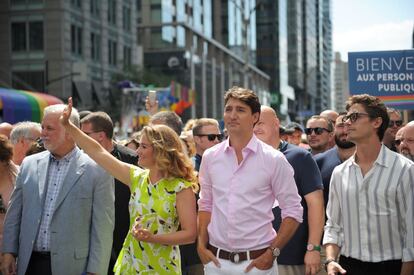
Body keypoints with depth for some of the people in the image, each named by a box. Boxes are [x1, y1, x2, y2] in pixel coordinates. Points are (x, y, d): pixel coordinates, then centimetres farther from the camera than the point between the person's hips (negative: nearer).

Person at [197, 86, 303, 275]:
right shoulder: (210, 157, 5)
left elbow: (293, 212, -2)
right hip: (216, 260, 3)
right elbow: (205, 205, 13)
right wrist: (201, 245, 3)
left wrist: (272, 252, -9)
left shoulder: (273, 159, -4)